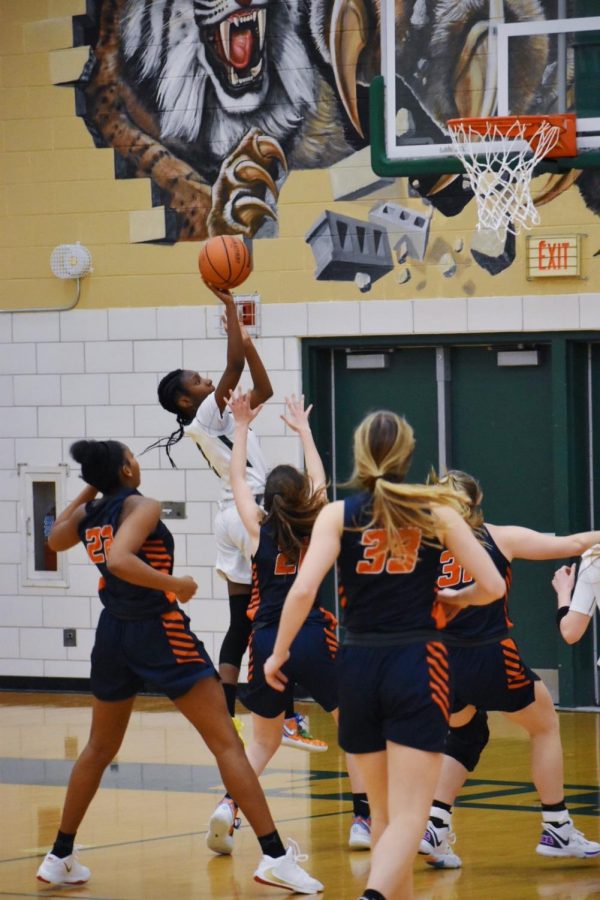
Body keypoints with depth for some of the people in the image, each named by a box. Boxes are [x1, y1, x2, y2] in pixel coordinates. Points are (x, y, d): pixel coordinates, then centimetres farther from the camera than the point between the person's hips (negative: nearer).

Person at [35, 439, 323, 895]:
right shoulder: (142, 507, -11)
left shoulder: (89, 514, 8)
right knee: (227, 742, -6)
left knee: (100, 748, 23)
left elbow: (56, 539, 30)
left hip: (113, 635, 7)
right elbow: (119, 560, -28)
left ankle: (60, 857, 24)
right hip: (159, 631, -7)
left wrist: (90, 489, 28)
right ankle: (275, 855, -12)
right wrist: (174, 583, -20)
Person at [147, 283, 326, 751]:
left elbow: (263, 390, 20)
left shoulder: (226, 415, 15)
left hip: (238, 517, 10)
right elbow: (234, 368, -20)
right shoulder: (203, 420, -11)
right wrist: (229, 305, -16)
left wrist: (246, 339, 15)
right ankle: (289, 720, -8)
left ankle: (225, 722, 5)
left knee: (242, 625, 7)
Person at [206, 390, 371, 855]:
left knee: (264, 739, 17)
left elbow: (237, 478, 18)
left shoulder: (260, 532, 4)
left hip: (268, 642, 2)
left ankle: (229, 804, -7)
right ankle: (363, 819, 2)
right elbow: (318, 479, 22)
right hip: (313, 640, -2)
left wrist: (242, 425, 26)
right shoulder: (317, 529, 4)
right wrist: (303, 428, 34)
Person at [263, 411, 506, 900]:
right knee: (408, 817, -7)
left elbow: (303, 589, -12)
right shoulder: (437, 511, 2)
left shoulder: (338, 515, 1)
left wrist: (278, 654, 0)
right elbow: (491, 586, -1)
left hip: (359, 665, 2)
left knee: (384, 812, 18)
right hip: (417, 664, -2)